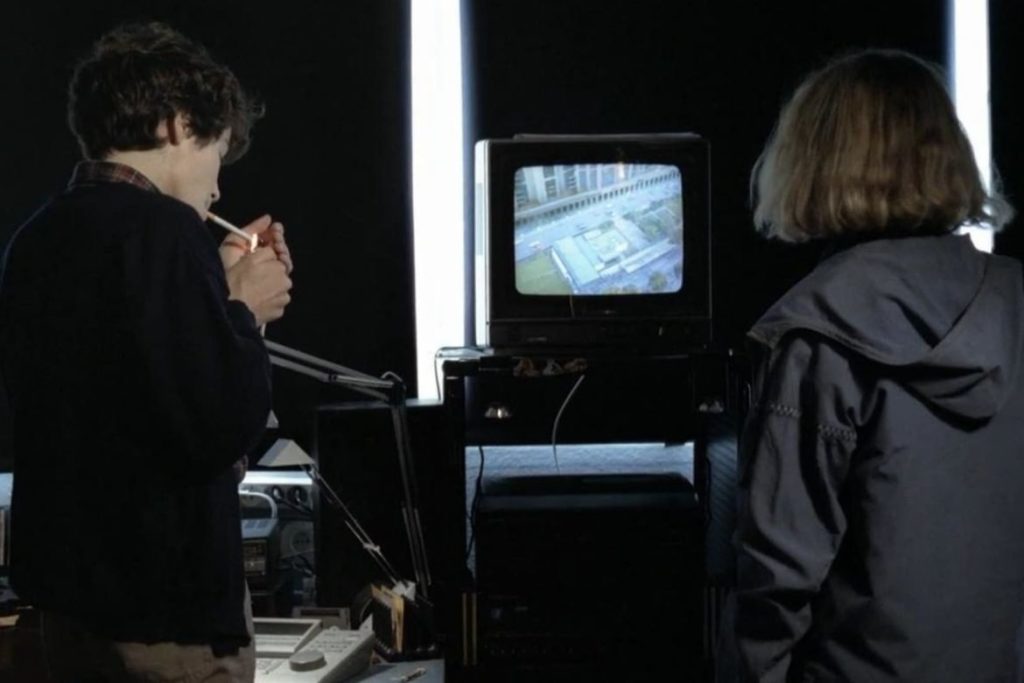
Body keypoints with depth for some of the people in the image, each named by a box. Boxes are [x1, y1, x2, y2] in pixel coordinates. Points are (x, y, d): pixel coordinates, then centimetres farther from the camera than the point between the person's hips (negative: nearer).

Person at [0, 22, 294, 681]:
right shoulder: (161, 229, -18)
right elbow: (221, 426, -22)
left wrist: (218, 291, 13)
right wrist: (244, 312, -6)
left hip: (65, 589, 9)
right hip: (162, 610, -8)